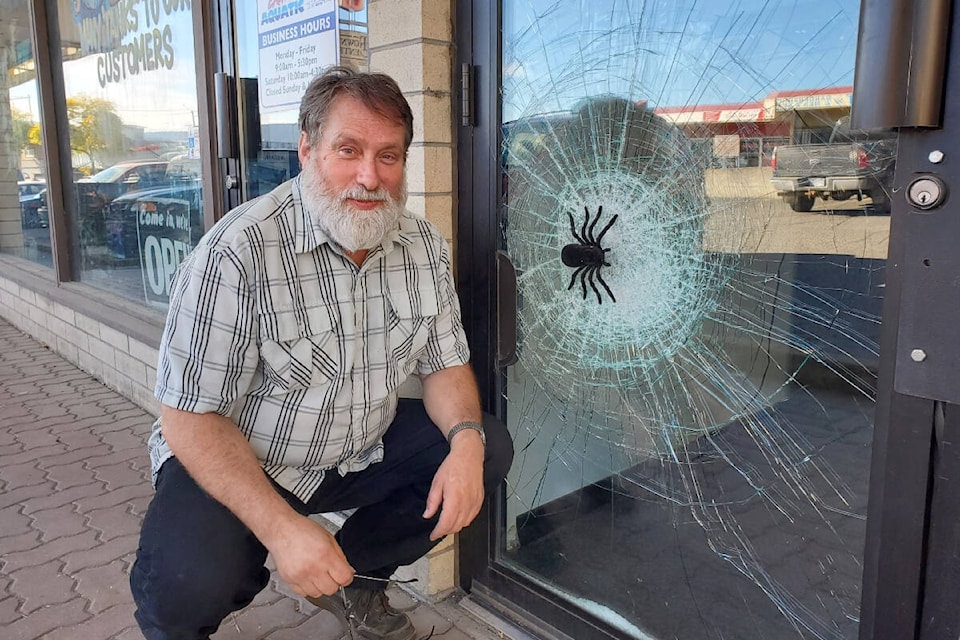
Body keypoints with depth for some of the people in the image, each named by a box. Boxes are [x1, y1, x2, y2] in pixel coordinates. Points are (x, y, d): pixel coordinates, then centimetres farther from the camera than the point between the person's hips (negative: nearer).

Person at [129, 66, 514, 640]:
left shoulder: (425, 248, -5)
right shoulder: (237, 252, -24)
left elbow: (445, 363, 2)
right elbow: (193, 415, -21)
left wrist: (467, 441, -19)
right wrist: (281, 528, -30)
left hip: (363, 452, 6)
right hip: (237, 464, -5)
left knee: (490, 450, -8)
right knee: (188, 588, -31)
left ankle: (354, 575, 11)